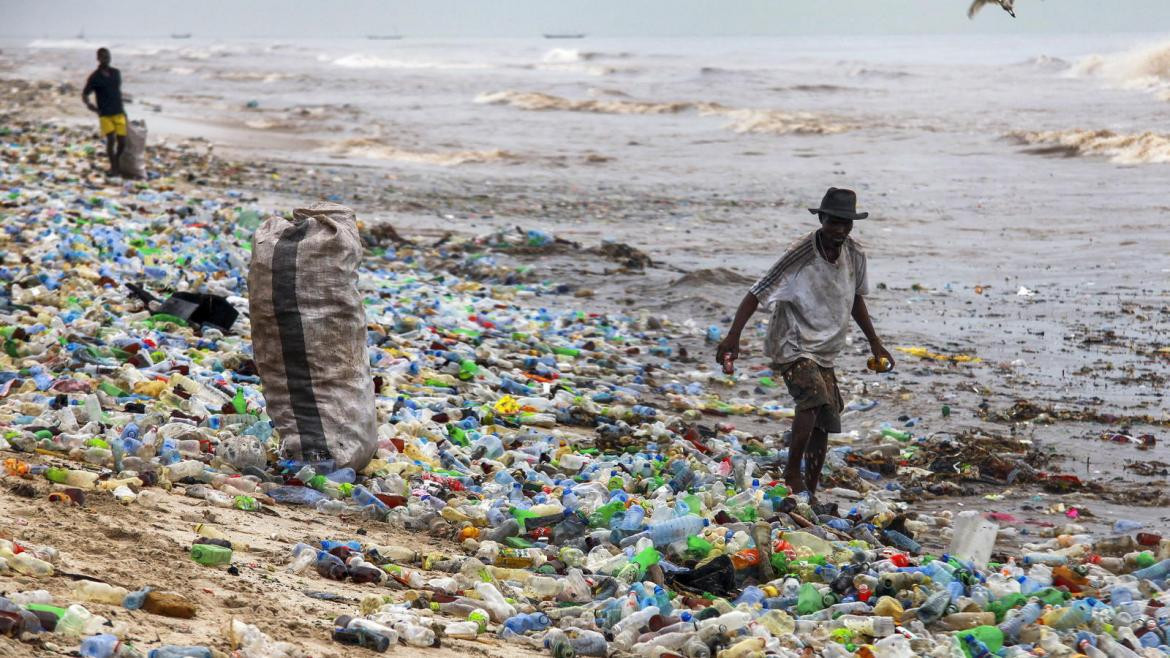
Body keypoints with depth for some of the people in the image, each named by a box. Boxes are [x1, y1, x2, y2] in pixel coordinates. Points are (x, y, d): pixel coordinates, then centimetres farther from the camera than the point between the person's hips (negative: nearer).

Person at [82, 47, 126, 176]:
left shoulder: (116, 73, 8)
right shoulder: (95, 77, -5)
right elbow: (84, 95, -2)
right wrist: (88, 104, -23)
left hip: (119, 113, 4)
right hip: (105, 115, -4)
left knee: (122, 142, 0)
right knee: (111, 139, -17)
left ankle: (117, 163, 23)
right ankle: (113, 167, -2)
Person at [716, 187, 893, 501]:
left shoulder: (855, 256, 0)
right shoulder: (801, 255, -19)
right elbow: (756, 294, -20)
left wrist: (875, 343, 22)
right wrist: (733, 337, -29)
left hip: (825, 352, 7)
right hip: (793, 347, -7)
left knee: (823, 426, 5)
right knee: (815, 400, -29)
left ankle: (810, 493, 16)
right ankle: (792, 473, -15)